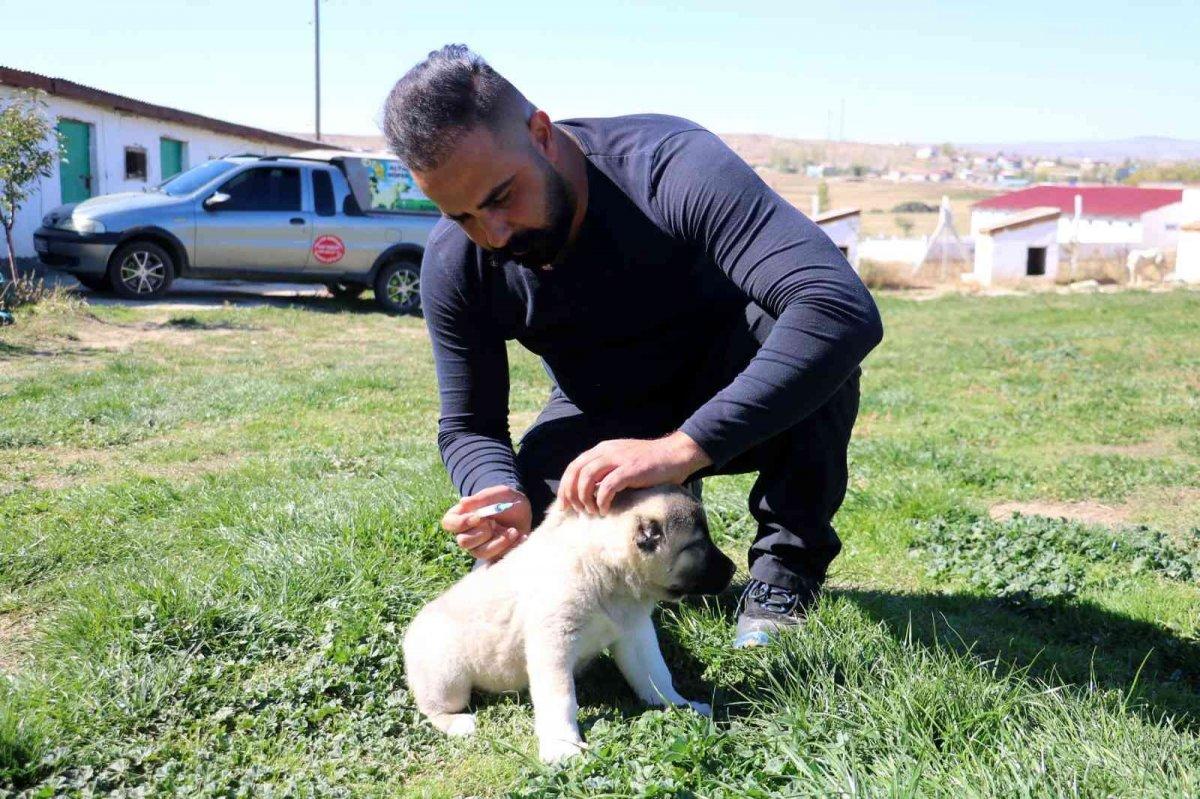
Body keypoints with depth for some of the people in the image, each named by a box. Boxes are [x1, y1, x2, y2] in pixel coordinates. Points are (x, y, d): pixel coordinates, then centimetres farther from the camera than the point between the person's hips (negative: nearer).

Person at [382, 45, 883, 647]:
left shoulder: (672, 167, -33)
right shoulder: (453, 265, -18)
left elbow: (846, 308, -46)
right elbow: (468, 426, -8)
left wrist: (681, 447, -54)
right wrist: (507, 498, -33)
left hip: (741, 405, -3)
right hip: (607, 419, 4)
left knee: (803, 324, -36)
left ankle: (787, 565, -15)